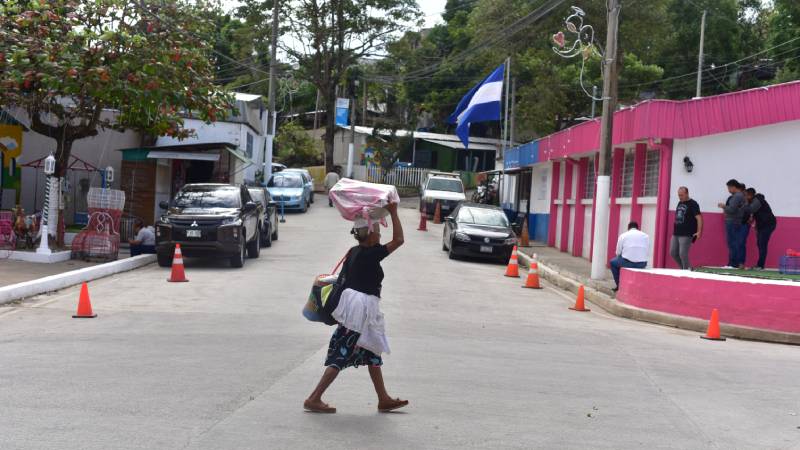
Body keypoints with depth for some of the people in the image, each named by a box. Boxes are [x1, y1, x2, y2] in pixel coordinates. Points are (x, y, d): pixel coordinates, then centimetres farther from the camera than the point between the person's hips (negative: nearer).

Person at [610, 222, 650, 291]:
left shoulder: (623, 235, 7)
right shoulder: (646, 236, 12)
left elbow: (618, 252, 8)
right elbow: (647, 252, 8)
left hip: (627, 262, -2)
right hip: (642, 264, 3)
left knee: (613, 262, 28)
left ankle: (619, 285, 23)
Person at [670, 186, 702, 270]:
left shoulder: (693, 204, -8)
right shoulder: (679, 203, 14)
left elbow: (699, 218, -16)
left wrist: (699, 231, -25)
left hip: (686, 235, -8)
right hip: (676, 233, 8)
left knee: (683, 254, -11)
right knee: (673, 253, 8)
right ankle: (683, 268, 22)